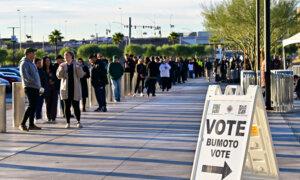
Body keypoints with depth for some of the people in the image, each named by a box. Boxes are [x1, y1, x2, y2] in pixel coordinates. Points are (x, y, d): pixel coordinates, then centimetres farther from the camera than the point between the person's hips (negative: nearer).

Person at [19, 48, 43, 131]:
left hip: (35, 88, 9)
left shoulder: (31, 63, 20)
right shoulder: (24, 63, -9)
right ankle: (22, 124, -12)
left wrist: (39, 86, 16)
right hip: (30, 87, -9)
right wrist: (36, 83, -18)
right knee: (31, 106, -14)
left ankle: (31, 124, 14)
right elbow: (25, 76, -20)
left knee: (33, 106, 9)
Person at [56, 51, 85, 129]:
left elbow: (81, 75, -1)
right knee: (67, 106, 2)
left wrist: (78, 68, -19)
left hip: (75, 88, -1)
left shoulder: (76, 65, 5)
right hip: (65, 88, 2)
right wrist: (61, 70, -16)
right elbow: (59, 76, 3)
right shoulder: (62, 65, 9)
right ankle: (68, 122, 7)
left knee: (76, 105, -1)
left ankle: (78, 122, 9)